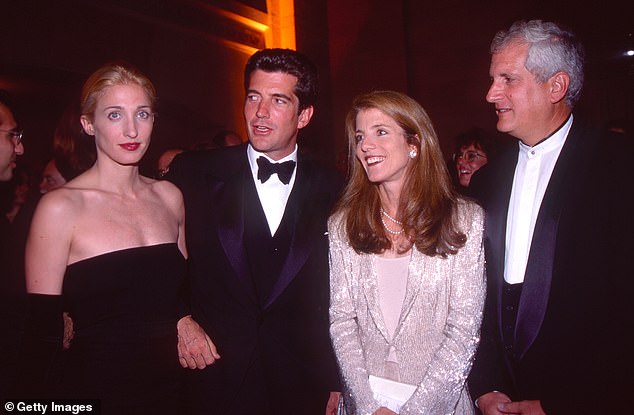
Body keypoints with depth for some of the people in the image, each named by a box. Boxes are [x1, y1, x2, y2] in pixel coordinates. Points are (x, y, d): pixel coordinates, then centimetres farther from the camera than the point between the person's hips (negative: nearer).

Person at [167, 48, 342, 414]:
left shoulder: (331, 190, -2)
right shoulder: (193, 173, -6)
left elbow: (338, 298, 2)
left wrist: (336, 383, 5)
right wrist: (180, 321, -10)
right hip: (215, 379, 0)